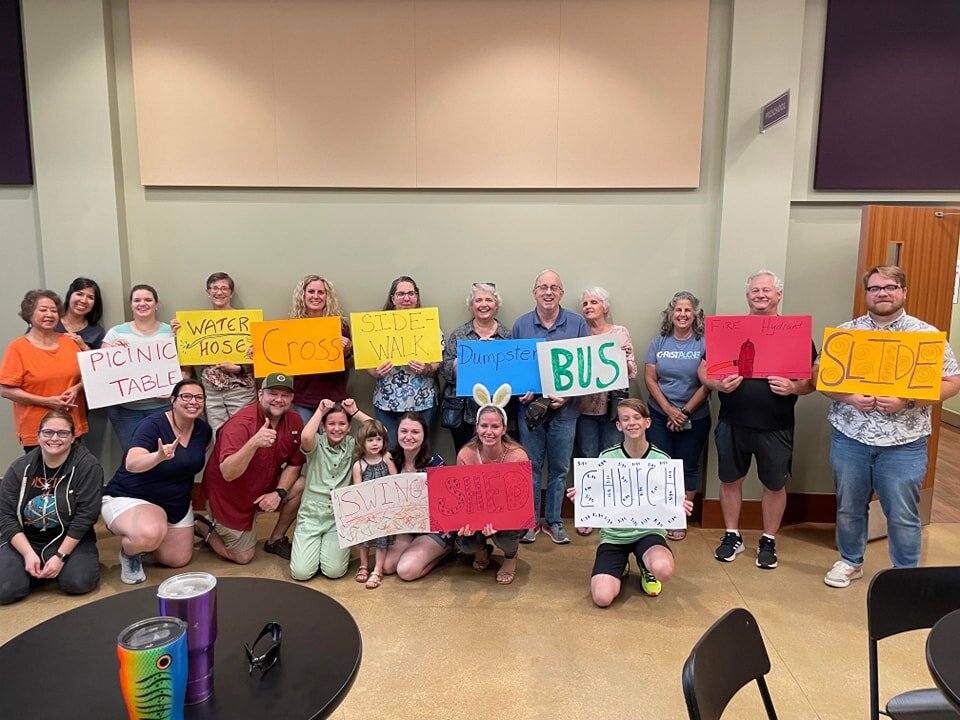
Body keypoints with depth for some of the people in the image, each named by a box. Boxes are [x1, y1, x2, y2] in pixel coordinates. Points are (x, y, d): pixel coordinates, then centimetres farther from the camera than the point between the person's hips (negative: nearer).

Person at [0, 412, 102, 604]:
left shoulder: (87, 465, -12)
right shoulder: (20, 467, 0)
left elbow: (86, 515, -15)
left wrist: (61, 556, -20)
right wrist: (28, 553, -16)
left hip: (70, 540, -2)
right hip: (24, 541, 2)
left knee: (79, 583, -27)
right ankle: (38, 569, 11)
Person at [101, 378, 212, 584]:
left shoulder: (204, 430, -5)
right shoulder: (153, 424, -23)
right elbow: (131, 464, -40)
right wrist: (159, 456, -59)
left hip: (177, 504, 7)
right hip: (130, 498, -7)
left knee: (178, 560, 9)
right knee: (150, 534, -38)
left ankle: (142, 541, 37)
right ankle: (129, 551, 0)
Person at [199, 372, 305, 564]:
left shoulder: (294, 421, -11)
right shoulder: (240, 424, -29)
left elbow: (294, 464, -2)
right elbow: (228, 473, -39)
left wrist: (279, 492, -17)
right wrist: (254, 443, -53)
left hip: (263, 488, 6)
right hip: (228, 497, -5)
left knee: (301, 486, -16)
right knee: (243, 557, 0)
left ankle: (276, 540, 5)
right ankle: (203, 526, 26)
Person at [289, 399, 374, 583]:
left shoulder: (352, 445, 0)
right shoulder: (317, 443, -3)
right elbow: (306, 437, -28)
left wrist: (355, 412, -10)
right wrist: (320, 410, -17)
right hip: (311, 515, 0)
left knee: (334, 571, -12)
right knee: (300, 572, -10)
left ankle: (332, 547, 21)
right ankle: (313, 547, 22)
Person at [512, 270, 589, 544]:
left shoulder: (577, 323, -1)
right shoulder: (521, 324, 3)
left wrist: (568, 394, -13)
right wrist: (519, 392, -11)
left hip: (564, 408, 0)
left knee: (559, 468, 10)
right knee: (530, 467, 8)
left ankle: (553, 521, 25)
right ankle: (530, 521, 21)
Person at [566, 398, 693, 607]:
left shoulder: (662, 460, -4)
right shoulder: (606, 457, -6)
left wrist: (679, 507, -21)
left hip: (648, 530, 0)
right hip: (614, 533, 0)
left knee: (664, 569, -35)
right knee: (602, 598, -19)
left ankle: (646, 569, 7)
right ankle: (621, 567, 19)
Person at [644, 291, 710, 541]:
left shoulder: (704, 344, -4)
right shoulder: (658, 343, 3)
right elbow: (649, 379, -1)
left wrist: (685, 412, -12)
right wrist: (669, 410, -11)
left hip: (695, 418, -1)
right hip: (660, 415, 1)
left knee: (688, 468, 7)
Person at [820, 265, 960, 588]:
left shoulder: (926, 335, -2)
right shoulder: (844, 332, 2)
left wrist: (906, 402, -18)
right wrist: (848, 397, -16)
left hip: (903, 443, -2)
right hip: (849, 437, 2)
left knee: (903, 515, 8)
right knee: (849, 507, 15)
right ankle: (850, 562, 35)